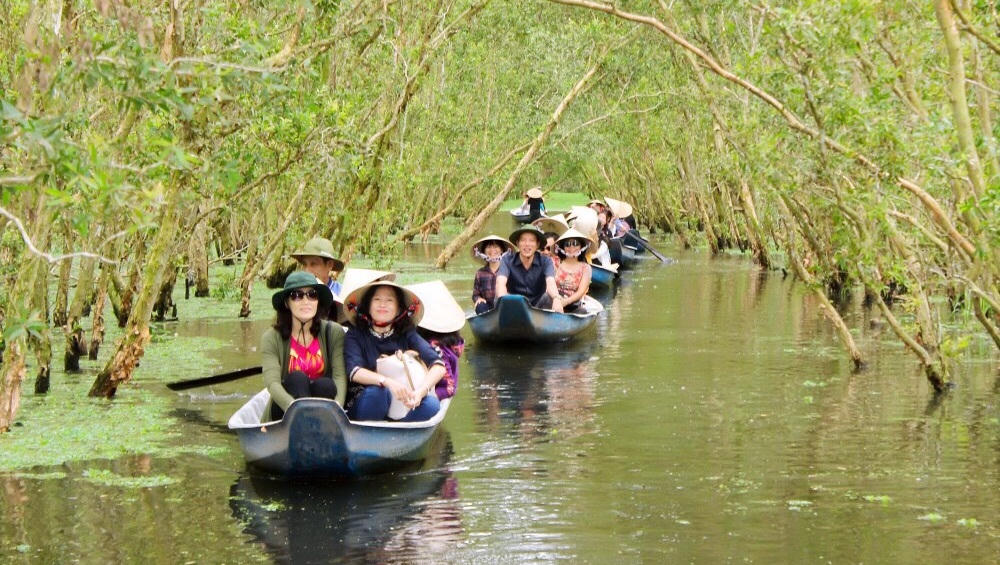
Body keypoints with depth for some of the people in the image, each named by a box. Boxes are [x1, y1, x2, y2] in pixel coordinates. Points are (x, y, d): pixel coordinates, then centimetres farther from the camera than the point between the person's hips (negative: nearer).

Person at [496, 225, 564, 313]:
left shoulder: (545, 261, -8)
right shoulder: (508, 259, -10)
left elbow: (551, 283, -26)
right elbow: (501, 283, -26)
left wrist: (556, 298, -52)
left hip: (538, 304, 1)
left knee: (551, 298, -29)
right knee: (499, 298, -31)